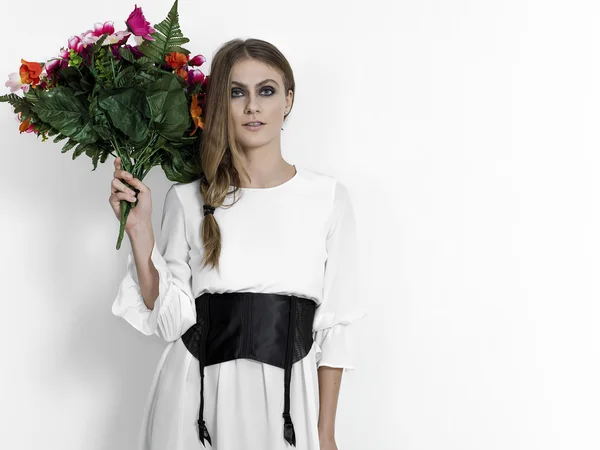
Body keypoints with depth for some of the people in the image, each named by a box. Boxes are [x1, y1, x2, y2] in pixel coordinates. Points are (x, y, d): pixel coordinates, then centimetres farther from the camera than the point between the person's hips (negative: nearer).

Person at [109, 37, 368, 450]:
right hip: (197, 400, 1)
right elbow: (169, 319, -4)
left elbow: (336, 323, 0)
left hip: (286, 399, 0)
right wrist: (139, 229, -11)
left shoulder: (329, 197, -3)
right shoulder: (188, 199, -1)